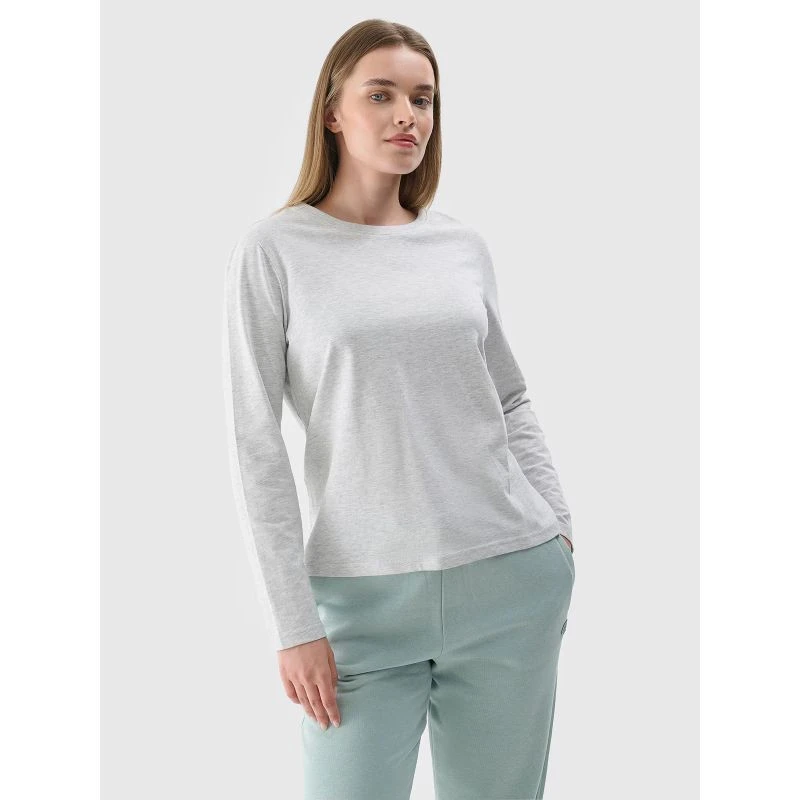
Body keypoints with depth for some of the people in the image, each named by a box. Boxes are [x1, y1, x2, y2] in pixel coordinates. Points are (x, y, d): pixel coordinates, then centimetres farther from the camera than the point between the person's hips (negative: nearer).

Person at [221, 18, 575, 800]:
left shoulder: (465, 246, 8)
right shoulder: (276, 249, -3)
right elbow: (254, 446, -5)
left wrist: (560, 532, 7)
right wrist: (294, 624, -8)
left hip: (511, 581, 3)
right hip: (365, 596, -3)